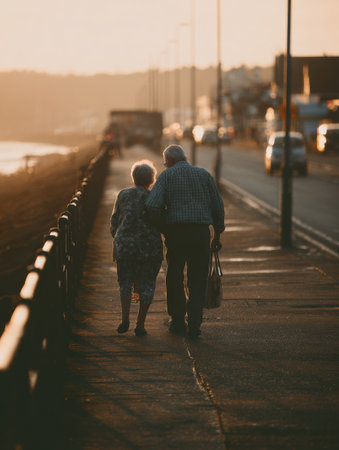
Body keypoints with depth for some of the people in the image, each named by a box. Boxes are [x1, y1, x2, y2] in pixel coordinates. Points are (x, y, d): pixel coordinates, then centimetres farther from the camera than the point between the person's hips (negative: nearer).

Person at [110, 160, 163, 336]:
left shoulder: (123, 195, 5)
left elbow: (114, 220, 8)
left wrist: (117, 237, 24)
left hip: (124, 245, 2)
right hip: (149, 247, -2)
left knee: (126, 282, 15)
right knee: (146, 284, 8)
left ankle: (125, 319, -1)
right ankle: (140, 324, 4)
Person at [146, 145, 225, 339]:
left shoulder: (167, 176, 4)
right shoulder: (204, 175, 12)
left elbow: (153, 205, -10)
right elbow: (218, 207, 11)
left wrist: (161, 226, 4)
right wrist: (217, 235, 20)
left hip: (176, 232, -1)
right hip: (201, 232, 1)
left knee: (175, 278, 14)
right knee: (198, 280, 6)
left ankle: (178, 321, 20)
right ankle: (194, 325, -1)